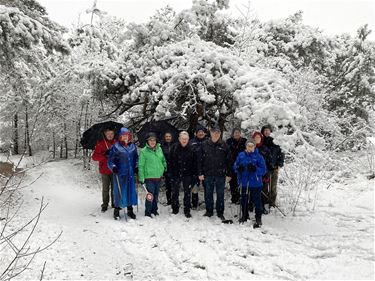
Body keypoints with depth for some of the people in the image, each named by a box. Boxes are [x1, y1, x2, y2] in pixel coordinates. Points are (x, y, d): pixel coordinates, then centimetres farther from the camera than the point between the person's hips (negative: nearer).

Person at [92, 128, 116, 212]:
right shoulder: (100, 143, -3)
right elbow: (94, 156, -6)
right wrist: (105, 156, -21)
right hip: (104, 170, -1)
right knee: (105, 188, 7)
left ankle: (114, 203, 23)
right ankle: (105, 204, 20)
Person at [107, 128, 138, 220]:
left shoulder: (133, 146, 10)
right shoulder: (115, 147, -5)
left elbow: (136, 158, 21)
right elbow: (110, 160, -3)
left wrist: (136, 167, 9)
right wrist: (113, 167, -20)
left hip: (131, 173, 4)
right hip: (119, 174, -4)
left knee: (131, 191, 8)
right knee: (119, 191, 0)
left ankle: (130, 210, 23)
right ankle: (117, 210, 18)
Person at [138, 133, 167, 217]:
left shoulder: (159, 149, 5)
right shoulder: (144, 151, -9)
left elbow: (163, 160, 19)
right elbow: (141, 166, -9)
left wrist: (165, 168, 16)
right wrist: (141, 178, -11)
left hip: (159, 176, 5)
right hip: (149, 177, -5)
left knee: (156, 195, 16)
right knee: (150, 195, -5)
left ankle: (154, 209, 33)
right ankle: (147, 212, 10)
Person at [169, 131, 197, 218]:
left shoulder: (191, 148, -3)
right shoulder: (174, 147, -3)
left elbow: (194, 162, 1)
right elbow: (170, 161, 0)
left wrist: (194, 174, -3)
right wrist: (171, 172, -4)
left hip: (187, 174, 0)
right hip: (176, 174, 0)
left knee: (187, 193, 5)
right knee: (175, 192, 10)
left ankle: (187, 211, 16)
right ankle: (175, 209, 25)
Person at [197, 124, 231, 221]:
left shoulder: (224, 145, 0)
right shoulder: (205, 145, 1)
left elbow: (228, 160, 2)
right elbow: (200, 160, 3)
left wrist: (228, 174, -1)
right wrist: (200, 173, -2)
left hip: (220, 174, -1)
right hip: (208, 174, 1)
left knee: (220, 194, 8)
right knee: (208, 194, 10)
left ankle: (220, 213, 20)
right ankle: (209, 211, 25)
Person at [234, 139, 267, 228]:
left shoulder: (259, 156, -6)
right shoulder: (241, 155, 3)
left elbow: (263, 170, -9)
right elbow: (235, 166, 8)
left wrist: (255, 169, -26)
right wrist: (238, 168, -14)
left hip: (255, 184, -3)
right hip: (244, 183, 3)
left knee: (257, 201, 3)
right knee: (244, 200, 16)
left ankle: (258, 219, 18)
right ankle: (244, 216, 35)